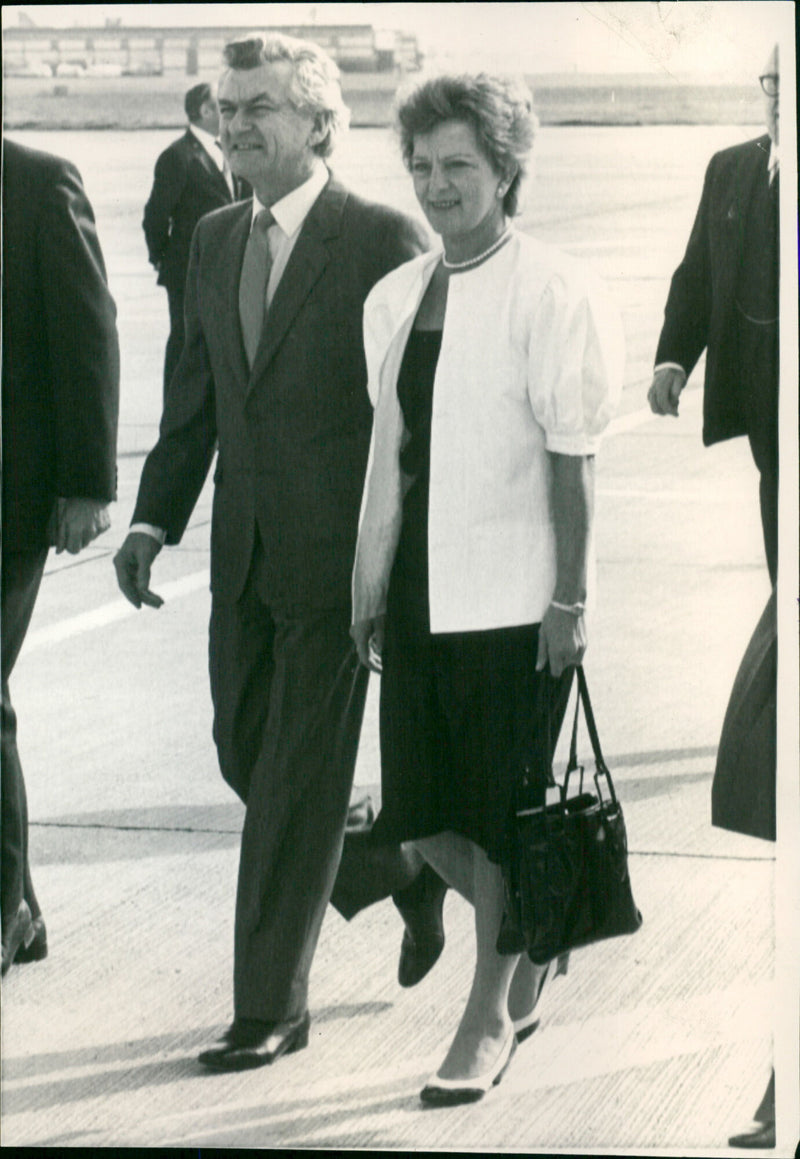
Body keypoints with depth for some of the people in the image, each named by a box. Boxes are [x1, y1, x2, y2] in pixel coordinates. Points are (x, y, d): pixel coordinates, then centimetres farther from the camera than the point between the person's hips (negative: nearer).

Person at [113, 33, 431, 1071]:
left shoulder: (383, 242, -10)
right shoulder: (216, 242, 10)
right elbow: (194, 397, 14)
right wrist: (154, 518, 3)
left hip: (337, 556, -7)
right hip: (244, 555, 7)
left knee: (297, 783, -2)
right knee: (246, 760, 14)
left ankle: (271, 1009, 7)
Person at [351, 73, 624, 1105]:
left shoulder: (551, 297, -9)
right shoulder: (394, 298, 9)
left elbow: (573, 464, -8)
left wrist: (569, 602, -10)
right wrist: (368, 582, 13)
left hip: (513, 595, -6)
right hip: (422, 591, 6)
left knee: (499, 816, 1)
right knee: (423, 815, 8)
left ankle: (491, 1013, 17)